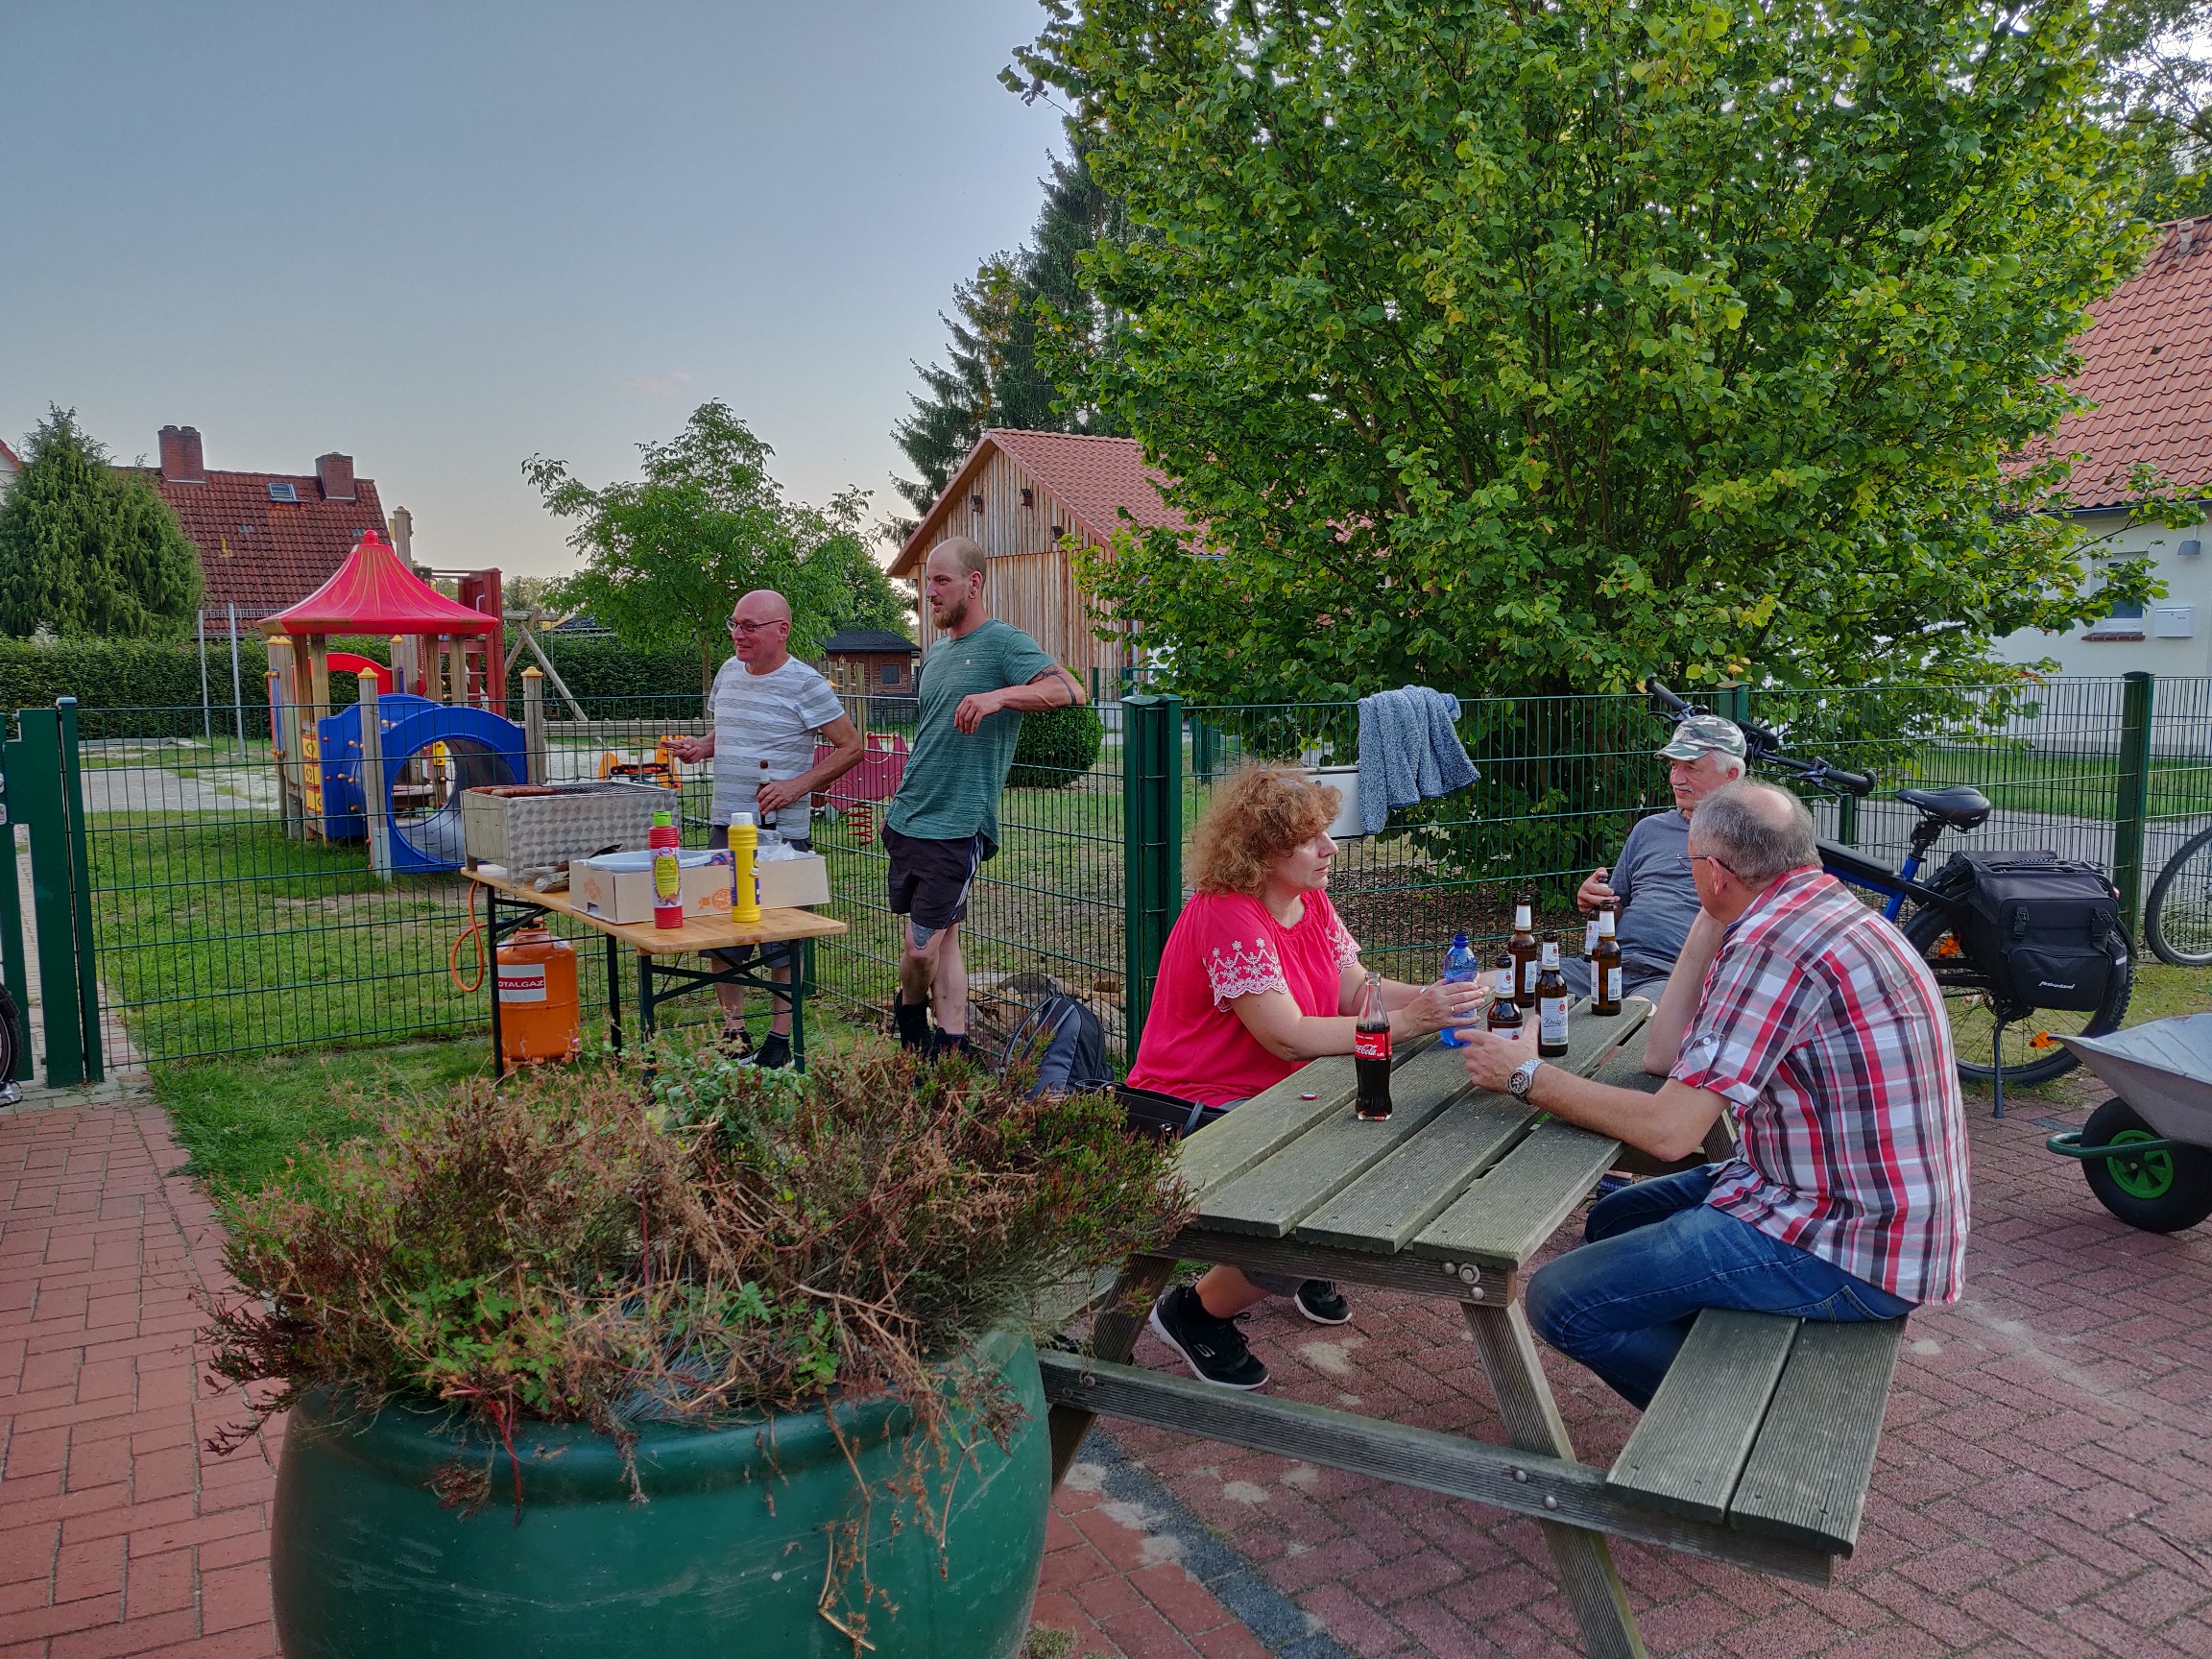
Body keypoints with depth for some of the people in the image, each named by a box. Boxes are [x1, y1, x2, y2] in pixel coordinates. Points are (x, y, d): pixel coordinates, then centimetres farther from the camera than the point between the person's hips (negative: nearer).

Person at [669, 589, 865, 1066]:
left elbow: (852, 746, -8)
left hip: (781, 831, -7)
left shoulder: (804, 683, -9)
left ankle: (781, 1040, 12)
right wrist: (698, 748, 4)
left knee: (781, 938, 0)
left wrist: (797, 786, -15)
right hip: (724, 824, 7)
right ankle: (733, 1029, 24)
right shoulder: (729, 672, 11)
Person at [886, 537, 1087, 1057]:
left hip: (955, 826, -7)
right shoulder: (936, 651, 17)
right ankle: (951, 1046, 24)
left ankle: (910, 1011, 17)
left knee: (922, 948, -5)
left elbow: (1070, 690, -22)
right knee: (941, 939, 13)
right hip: (907, 820, 7)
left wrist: (998, 695, -35)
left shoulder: (1003, 642, -8)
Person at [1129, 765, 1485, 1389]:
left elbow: (1357, 993, -1)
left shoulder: (1311, 901, 5)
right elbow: (1289, 1037, -29)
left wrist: (1436, 998, -19)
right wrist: (1407, 1021, -29)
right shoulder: (1223, 915, -23)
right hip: (1198, 1107, -9)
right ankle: (1197, 1311, 4)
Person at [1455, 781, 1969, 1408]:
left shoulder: (1773, 943, -23)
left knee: (1561, 1298, -14)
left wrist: (1527, 1075, -12)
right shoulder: (1823, 907, 9)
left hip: (1851, 1252, -11)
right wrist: (1711, 922, 8)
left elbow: (1667, 1130, -23)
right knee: (1612, 1220, 22)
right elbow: (1664, 1054, 9)